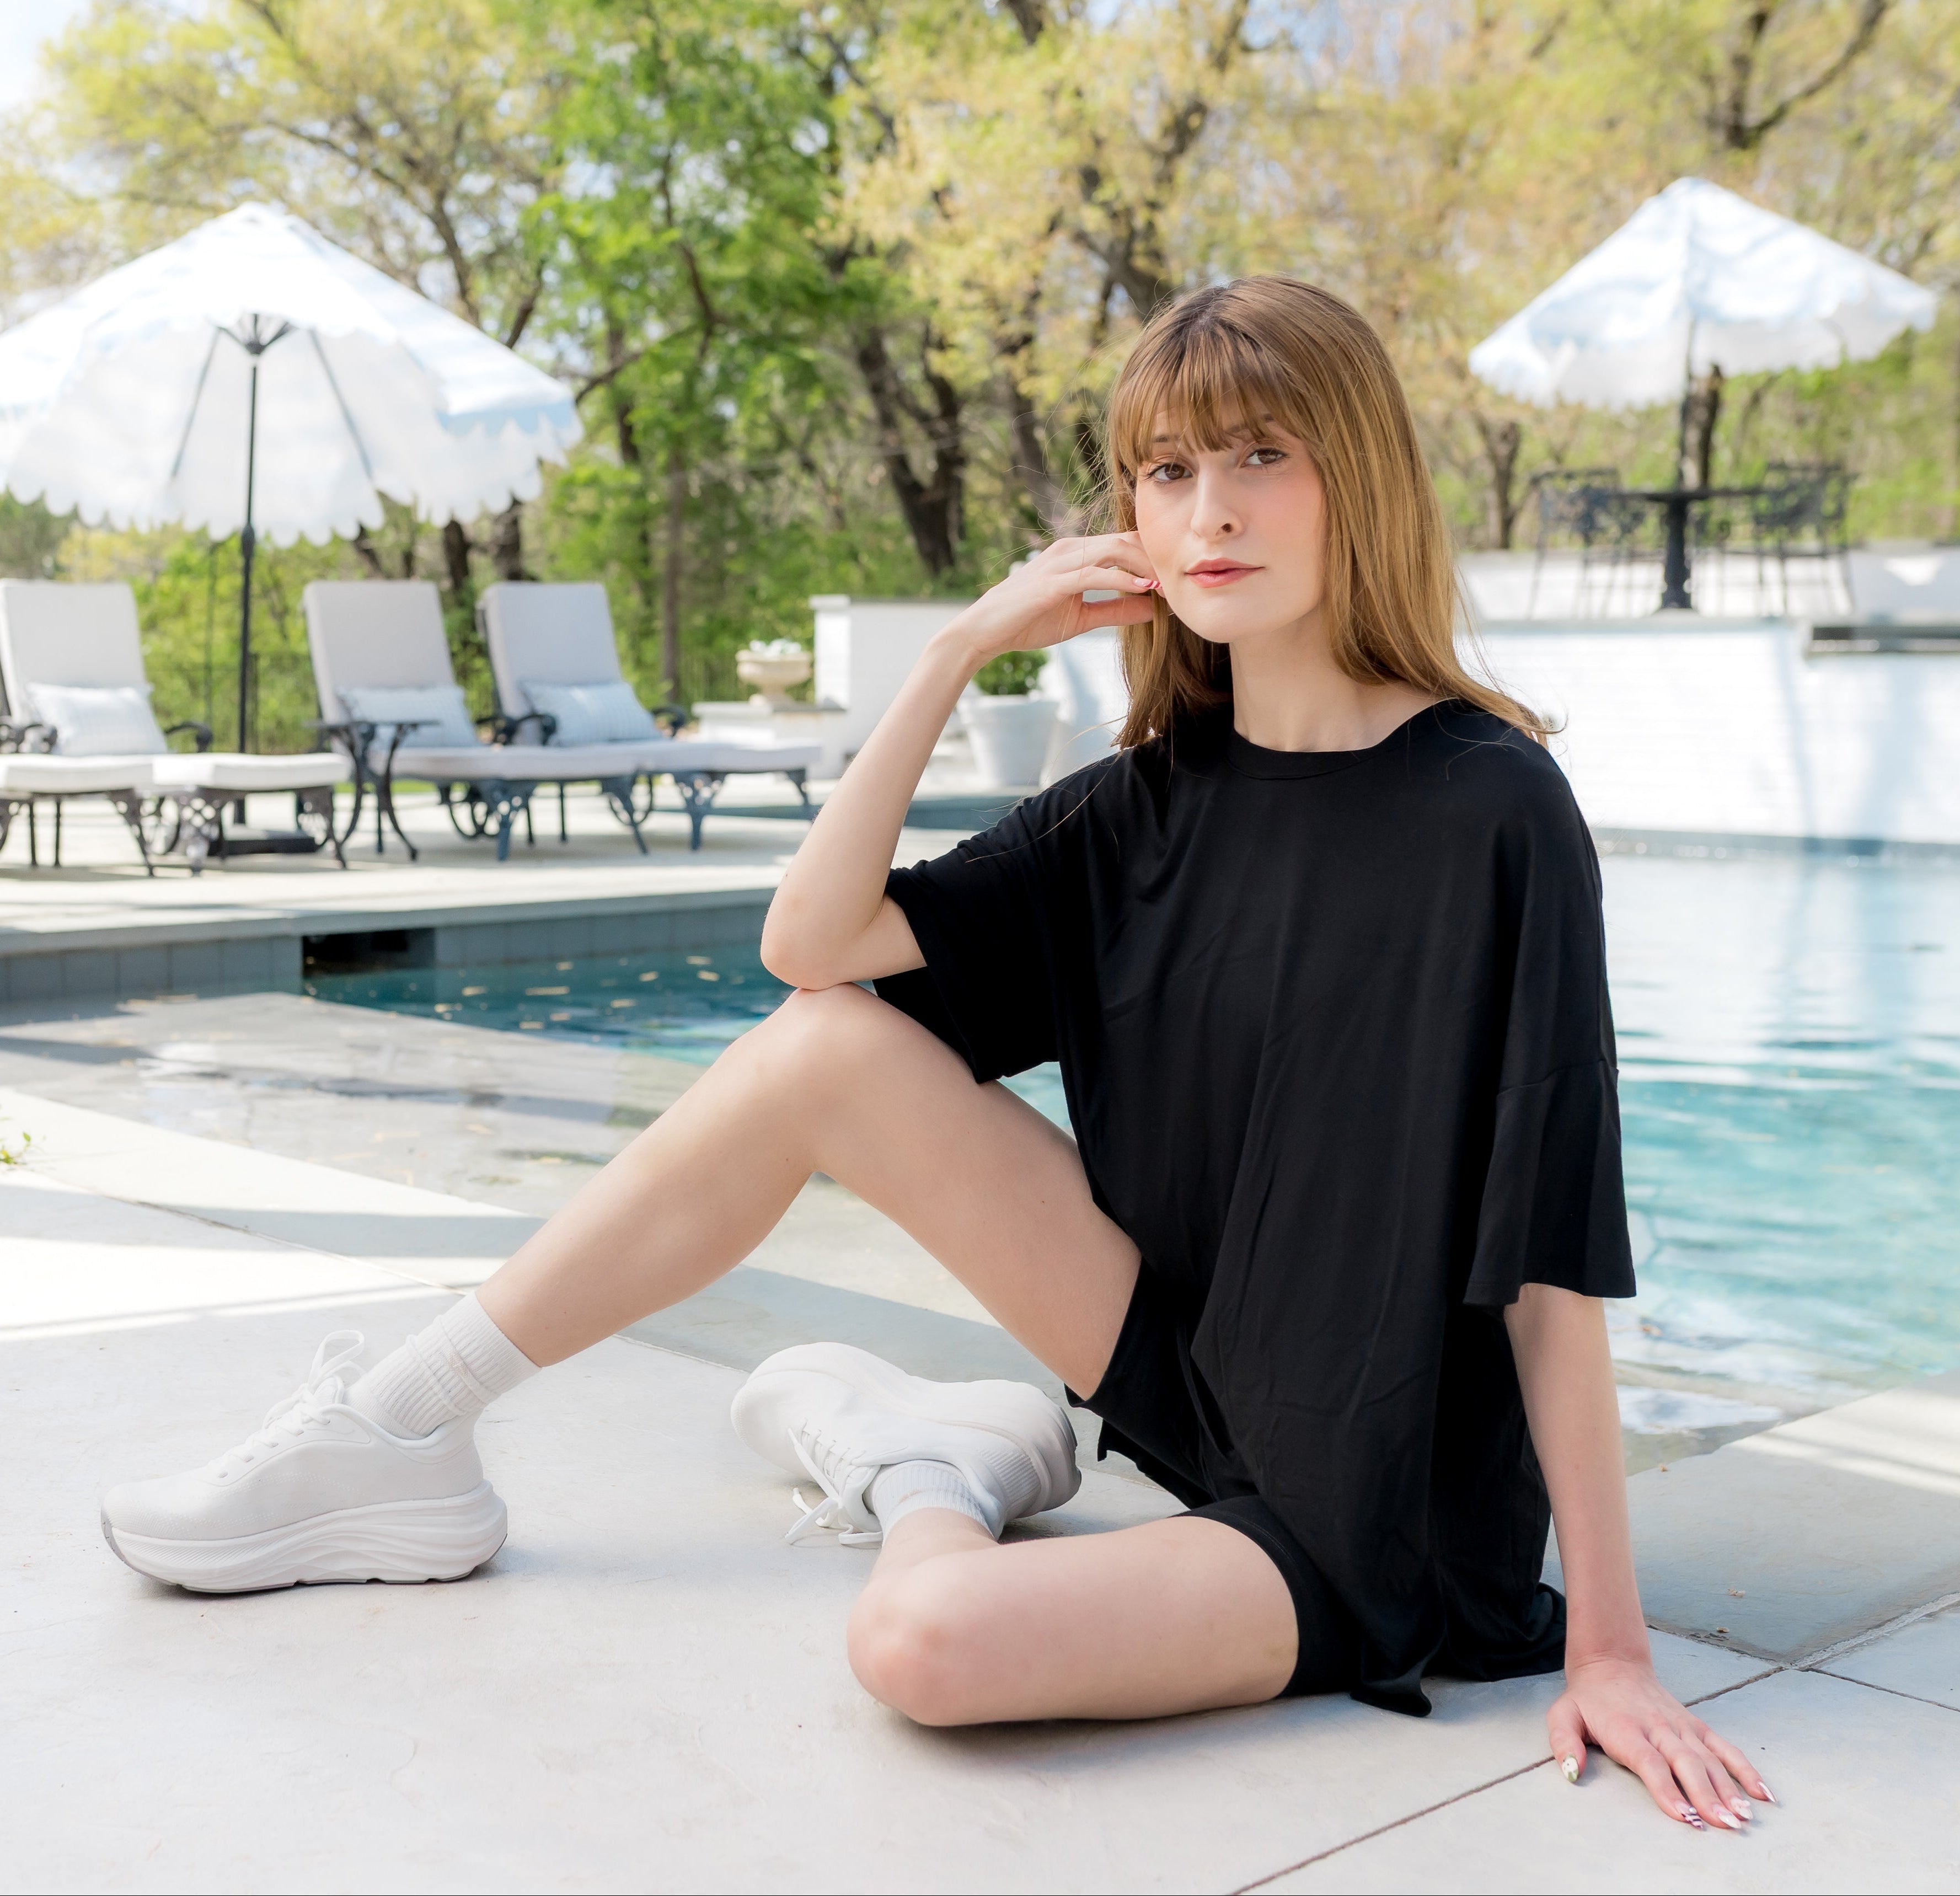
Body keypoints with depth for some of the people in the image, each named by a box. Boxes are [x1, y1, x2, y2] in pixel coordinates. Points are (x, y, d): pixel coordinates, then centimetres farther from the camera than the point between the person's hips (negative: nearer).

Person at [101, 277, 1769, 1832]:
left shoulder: (1488, 812, -19)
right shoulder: (1154, 800, 0)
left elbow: (1554, 1262, -18)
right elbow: (813, 937, -7)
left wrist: (1611, 1643, -17)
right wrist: (965, 647, -12)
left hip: (1365, 1529, -6)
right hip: (1182, 1362, 6)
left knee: (928, 1637, -31)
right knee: (833, 1047, -7)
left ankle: (925, 1474, 6)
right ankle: (396, 1436, 3)